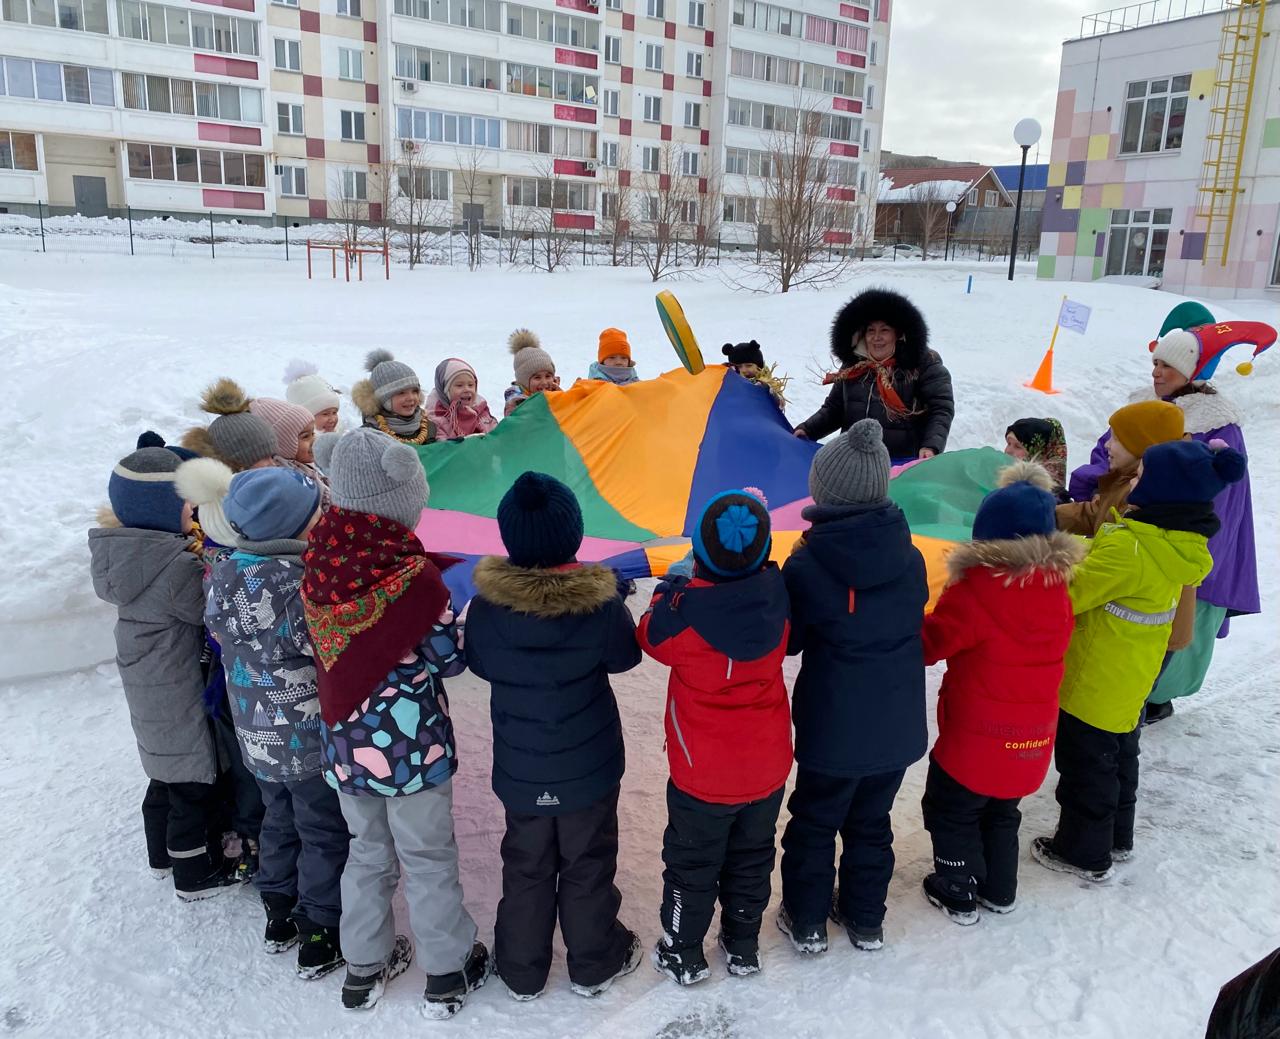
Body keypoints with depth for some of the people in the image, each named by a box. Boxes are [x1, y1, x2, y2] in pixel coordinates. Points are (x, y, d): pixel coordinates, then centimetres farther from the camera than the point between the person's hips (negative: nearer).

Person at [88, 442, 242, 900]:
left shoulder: (123, 551, -2)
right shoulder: (177, 566, -29)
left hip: (148, 691, 9)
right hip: (180, 695, -9)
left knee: (167, 772, 26)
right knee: (193, 783, 8)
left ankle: (163, 854, 44)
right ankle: (194, 873, 24)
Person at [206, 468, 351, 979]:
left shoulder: (223, 577, -5)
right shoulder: (304, 583, -28)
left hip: (256, 736, 7)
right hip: (311, 740, -7)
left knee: (280, 819, 26)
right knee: (326, 834, 11)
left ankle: (279, 916, 42)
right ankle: (320, 940, 23)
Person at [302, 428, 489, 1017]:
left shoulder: (319, 566, -9)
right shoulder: (414, 575, -23)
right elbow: (449, 659, -13)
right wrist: (451, 616, 7)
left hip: (344, 746, 5)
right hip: (412, 745, -4)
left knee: (367, 853, 24)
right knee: (428, 860, 15)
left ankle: (365, 967, 39)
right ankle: (448, 973, 32)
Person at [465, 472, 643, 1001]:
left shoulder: (486, 606, -18)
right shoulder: (600, 604, -22)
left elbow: (480, 665, -1)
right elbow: (624, 656, -4)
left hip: (519, 769, 2)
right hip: (588, 767, -1)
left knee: (526, 866, 20)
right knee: (587, 863, 19)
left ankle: (521, 969, 36)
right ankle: (595, 962, 37)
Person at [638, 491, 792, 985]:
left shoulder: (686, 608, -28)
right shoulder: (775, 597, -18)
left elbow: (652, 636, -6)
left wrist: (670, 586, 8)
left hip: (703, 774, -3)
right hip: (768, 769, 4)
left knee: (691, 866, 19)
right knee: (751, 860, 25)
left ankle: (683, 954, 37)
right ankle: (743, 948, 43)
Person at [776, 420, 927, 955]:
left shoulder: (806, 564, -20)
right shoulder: (909, 556, -9)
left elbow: (787, 639, -9)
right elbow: (916, 620, 6)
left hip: (831, 729, -4)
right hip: (898, 726, 4)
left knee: (814, 823, 17)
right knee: (871, 822, 22)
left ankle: (806, 922, 32)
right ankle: (865, 919, 37)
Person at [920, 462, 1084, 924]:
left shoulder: (975, 591, -24)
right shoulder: (1056, 590, -2)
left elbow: (929, 643, -18)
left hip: (975, 740, -6)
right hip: (1033, 739, 7)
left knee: (953, 813, 16)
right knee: (1002, 813, 27)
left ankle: (958, 893, 27)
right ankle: (1000, 890, 40)